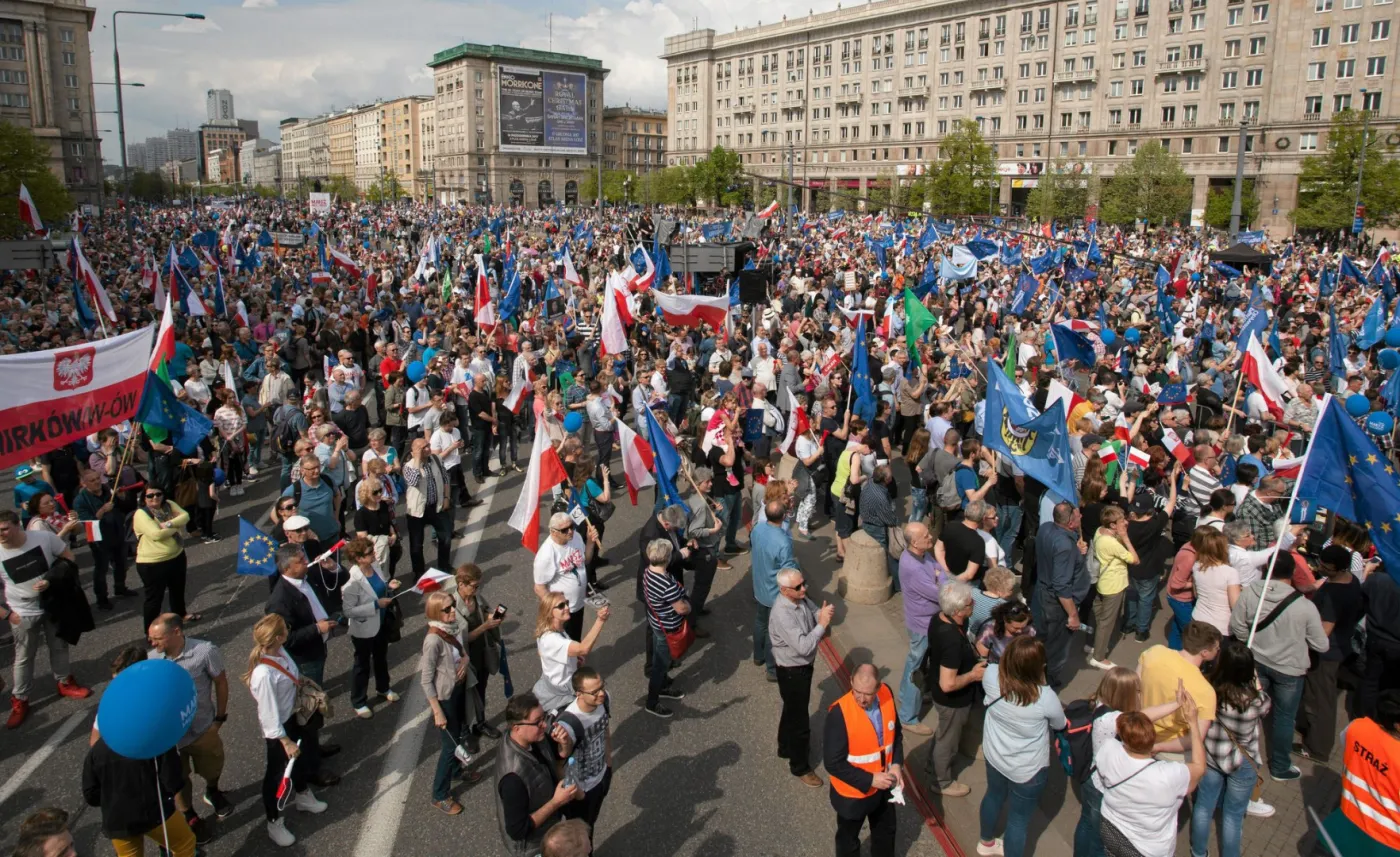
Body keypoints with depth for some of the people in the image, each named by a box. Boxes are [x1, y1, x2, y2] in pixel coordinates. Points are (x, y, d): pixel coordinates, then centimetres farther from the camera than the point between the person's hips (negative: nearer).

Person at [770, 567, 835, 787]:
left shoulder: (801, 599, -8)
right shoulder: (782, 614, -33)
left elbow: (816, 616, 2)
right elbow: (804, 647, -35)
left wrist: (824, 616, -20)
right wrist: (822, 623, -31)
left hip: (804, 665, 8)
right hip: (792, 671, -8)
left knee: (792, 710, 28)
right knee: (799, 720, 8)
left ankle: (786, 748, 51)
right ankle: (800, 767, 28)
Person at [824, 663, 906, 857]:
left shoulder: (886, 694, -16)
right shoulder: (839, 713, -33)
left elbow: (896, 733, 1)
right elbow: (834, 763, -25)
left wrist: (897, 764, -12)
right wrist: (869, 779, -25)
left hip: (884, 785, 5)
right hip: (852, 791, -5)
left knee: (886, 831, 29)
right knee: (849, 838, 22)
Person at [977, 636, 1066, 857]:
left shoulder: (991, 675, -27)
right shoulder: (1046, 697, -35)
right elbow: (1059, 725, -10)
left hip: (994, 755, 5)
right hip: (1028, 769, -5)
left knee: (994, 796, 32)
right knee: (1019, 818, 19)